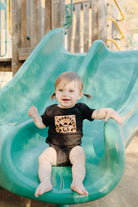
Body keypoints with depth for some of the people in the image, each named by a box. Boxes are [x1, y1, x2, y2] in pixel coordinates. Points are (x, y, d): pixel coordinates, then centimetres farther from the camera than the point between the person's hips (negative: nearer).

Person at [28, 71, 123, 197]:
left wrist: (108, 111, -21)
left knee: (79, 158, -28)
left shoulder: (80, 108, 0)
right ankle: (45, 182, -25)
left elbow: (95, 113, -3)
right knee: (43, 158, -20)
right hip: (54, 147, 1)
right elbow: (42, 124, 10)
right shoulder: (51, 110, 2)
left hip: (74, 147, -1)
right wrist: (35, 116, -8)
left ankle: (77, 182, -30)